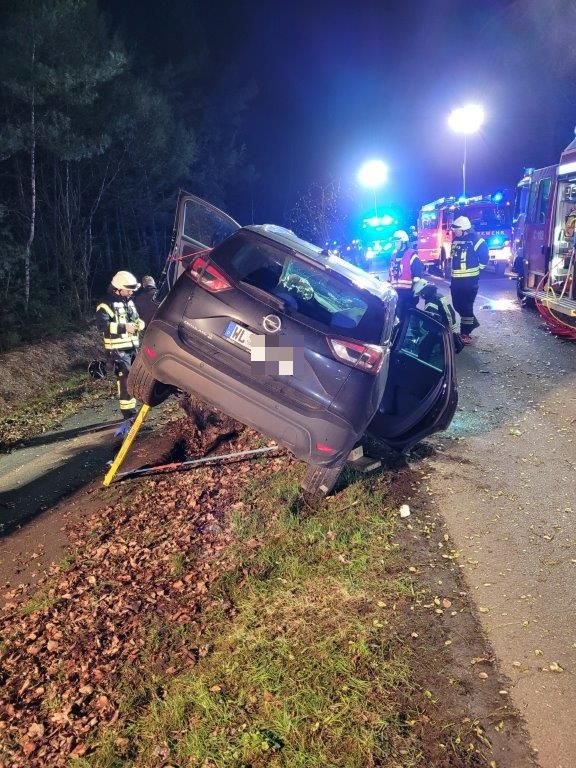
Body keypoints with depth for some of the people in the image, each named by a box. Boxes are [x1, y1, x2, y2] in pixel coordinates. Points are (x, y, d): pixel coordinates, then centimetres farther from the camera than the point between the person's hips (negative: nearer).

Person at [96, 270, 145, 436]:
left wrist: (140, 323, -2)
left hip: (133, 347, 9)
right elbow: (103, 325, -24)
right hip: (118, 350, -8)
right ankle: (129, 417, -15)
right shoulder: (107, 304, -12)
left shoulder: (129, 301, 14)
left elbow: (136, 318, 22)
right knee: (125, 381, -16)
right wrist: (124, 327, -28)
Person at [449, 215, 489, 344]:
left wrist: (476, 268, -1)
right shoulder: (455, 240, 10)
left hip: (469, 280, -7)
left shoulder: (476, 240, -11)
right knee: (457, 304, 12)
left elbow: (484, 257, -8)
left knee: (466, 306, -6)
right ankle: (472, 322, 33)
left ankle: (465, 333, 0)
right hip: (456, 279, 8)